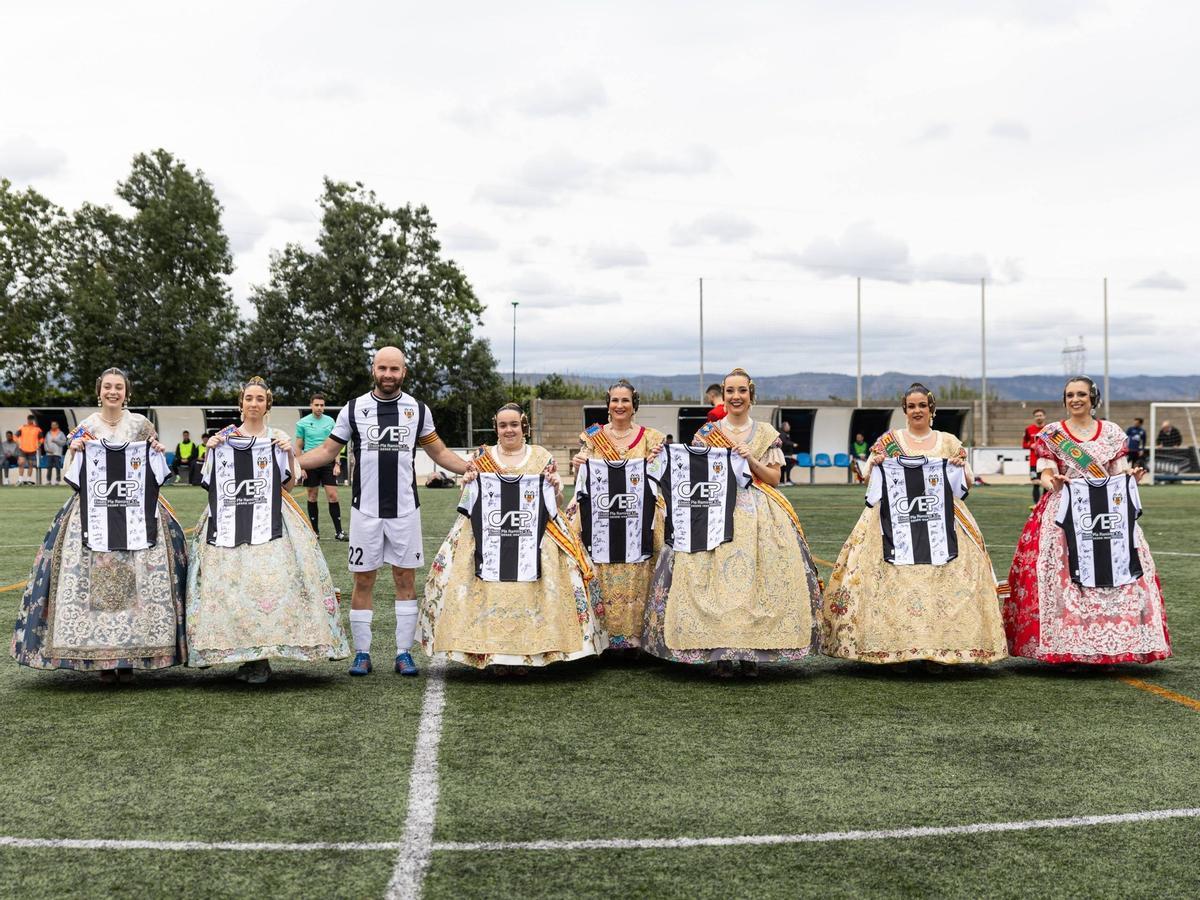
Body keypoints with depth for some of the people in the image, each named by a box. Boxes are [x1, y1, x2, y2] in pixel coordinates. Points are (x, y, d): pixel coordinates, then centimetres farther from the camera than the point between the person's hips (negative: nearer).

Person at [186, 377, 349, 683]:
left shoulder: (278, 438, 8)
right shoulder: (224, 439, 12)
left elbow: (289, 483, 6)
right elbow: (212, 482, 13)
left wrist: (289, 453, -7)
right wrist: (210, 451, 1)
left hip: (268, 519, -1)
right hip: (230, 520, 2)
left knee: (267, 582, -14)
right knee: (230, 585, -6)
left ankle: (262, 656, -7)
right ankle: (245, 655, 4)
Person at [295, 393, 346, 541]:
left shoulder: (330, 421, 6)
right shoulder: (303, 423, 1)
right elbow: (298, 447, 4)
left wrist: (337, 464, 1)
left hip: (328, 462, 1)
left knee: (332, 495, -6)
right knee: (312, 497, 6)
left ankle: (338, 531, -4)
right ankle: (315, 531, 17)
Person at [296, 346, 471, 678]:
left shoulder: (418, 410, 5)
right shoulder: (354, 409, 3)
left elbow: (440, 452, 12)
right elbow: (327, 451, 7)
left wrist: (471, 468, -2)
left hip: (405, 510, 1)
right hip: (365, 510, -1)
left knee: (406, 579, 4)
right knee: (363, 580, 3)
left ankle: (404, 653, 12)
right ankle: (362, 654, 13)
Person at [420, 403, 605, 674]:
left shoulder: (542, 457, 9)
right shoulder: (482, 458, 12)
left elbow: (555, 501, 13)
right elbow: (469, 500, 16)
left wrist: (555, 486, -7)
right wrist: (468, 483, -3)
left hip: (533, 536, -1)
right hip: (489, 536, 1)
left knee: (529, 591, -8)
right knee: (490, 592, -8)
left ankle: (523, 654, 1)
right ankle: (495, 655, -1)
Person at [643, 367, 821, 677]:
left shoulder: (766, 433, 10)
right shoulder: (707, 432, 10)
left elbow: (774, 477, 7)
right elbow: (695, 475, 10)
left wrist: (751, 459, -8)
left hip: (758, 514, 1)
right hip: (715, 514, 0)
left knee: (755, 580, -5)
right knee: (716, 579, -8)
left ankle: (751, 653, 4)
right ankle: (721, 654, -1)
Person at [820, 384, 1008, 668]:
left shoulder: (949, 441, 13)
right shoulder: (888, 440, 10)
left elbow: (967, 484, 14)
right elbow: (868, 480, 11)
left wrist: (962, 465, -6)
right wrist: (874, 463, -9)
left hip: (941, 522, 1)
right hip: (895, 522, -1)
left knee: (941, 580, -9)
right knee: (895, 580, -11)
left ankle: (937, 647, -3)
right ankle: (893, 647, -6)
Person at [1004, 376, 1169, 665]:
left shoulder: (1112, 433, 12)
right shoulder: (1051, 434, 7)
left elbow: (1119, 474, 10)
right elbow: (1045, 475, 2)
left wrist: (1132, 477, -11)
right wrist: (1052, 482, -20)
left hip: (1110, 511, 2)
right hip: (1065, 511, -2)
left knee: (1115, 570, -6)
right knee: (1065, 576, -11)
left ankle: (1108, 649, 3)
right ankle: (1067, 649, -4)